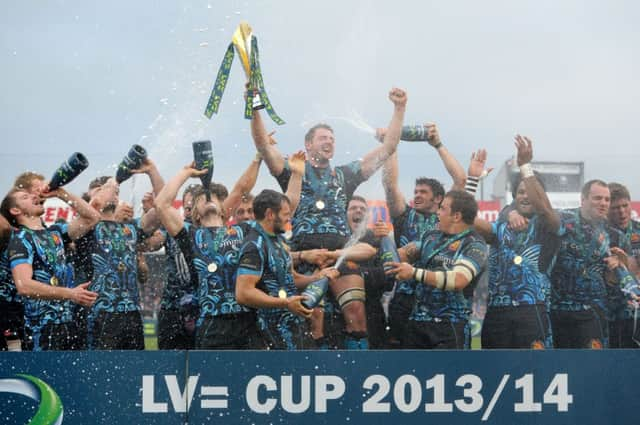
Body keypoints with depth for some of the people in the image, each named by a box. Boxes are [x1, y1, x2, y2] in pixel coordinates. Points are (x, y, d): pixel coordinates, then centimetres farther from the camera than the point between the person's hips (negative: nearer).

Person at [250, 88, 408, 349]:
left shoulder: (345, 175, 25)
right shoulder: (293, 171, 18)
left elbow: (387, 148, 22)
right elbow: (263, 144, 4)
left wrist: (399, 108, 16)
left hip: (341, 250, 2)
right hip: (305, 250, -2)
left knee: (356, 310, -15)